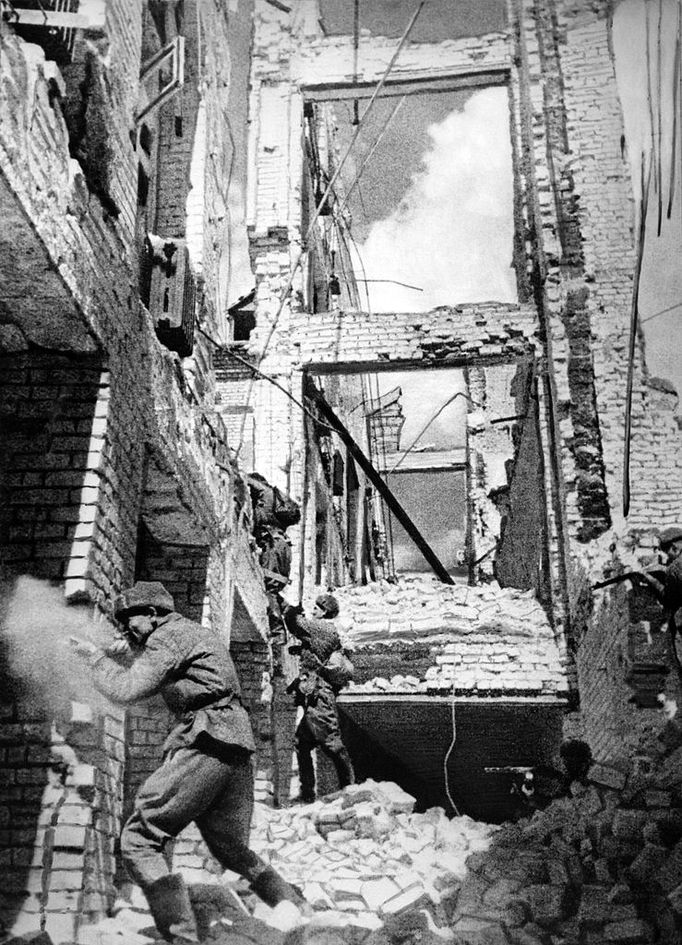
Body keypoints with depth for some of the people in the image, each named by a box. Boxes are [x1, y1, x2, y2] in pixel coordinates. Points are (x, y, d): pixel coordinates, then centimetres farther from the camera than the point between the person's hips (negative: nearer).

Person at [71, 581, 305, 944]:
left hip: (204, 748, -10)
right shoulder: (193, 634, 28)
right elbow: (148, 680, 33)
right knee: (234, 852, 19)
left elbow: (126, 690, -8)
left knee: (138, 841, -7)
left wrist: (96, 655, 6)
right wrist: (121, 657, 20)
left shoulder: (170, 635, -1)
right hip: (236, 754, 10)